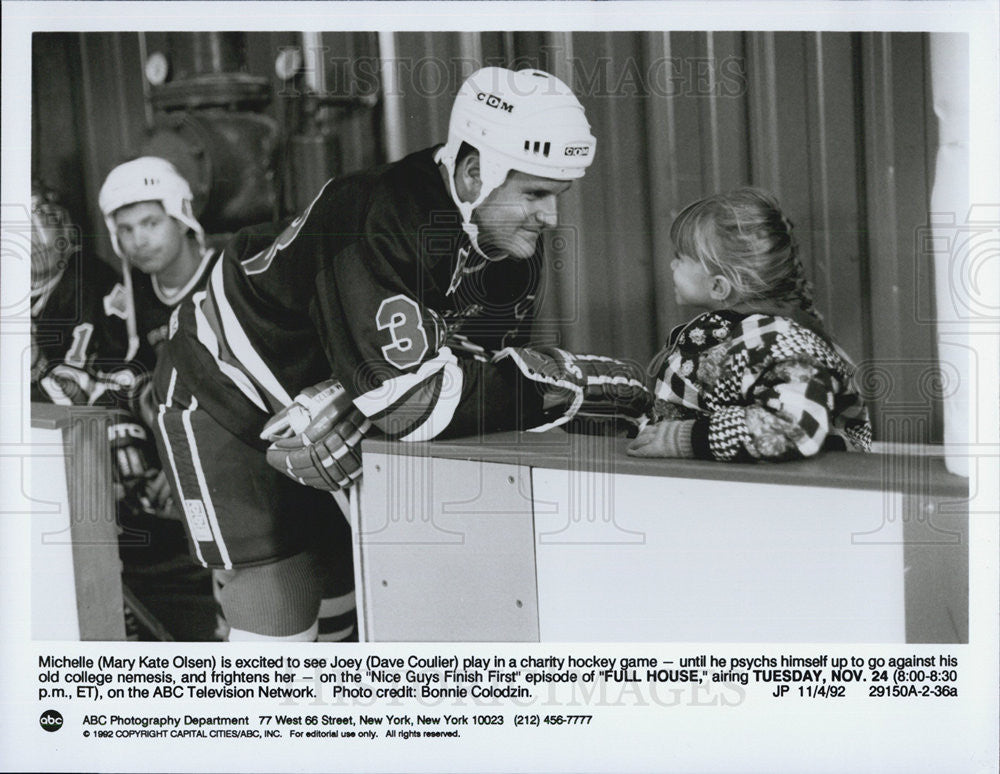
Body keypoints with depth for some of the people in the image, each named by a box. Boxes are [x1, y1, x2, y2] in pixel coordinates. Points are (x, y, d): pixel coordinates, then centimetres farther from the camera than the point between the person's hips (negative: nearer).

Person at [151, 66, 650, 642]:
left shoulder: (516, 249, -12)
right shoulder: (380, 220, -36)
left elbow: (482, 370, -13)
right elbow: (412, 399, -41)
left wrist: (335, 425, -28)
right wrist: (574, 382, -36)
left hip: (336, 387, 7)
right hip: (228, 393, -7)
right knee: (279, 595, -10)